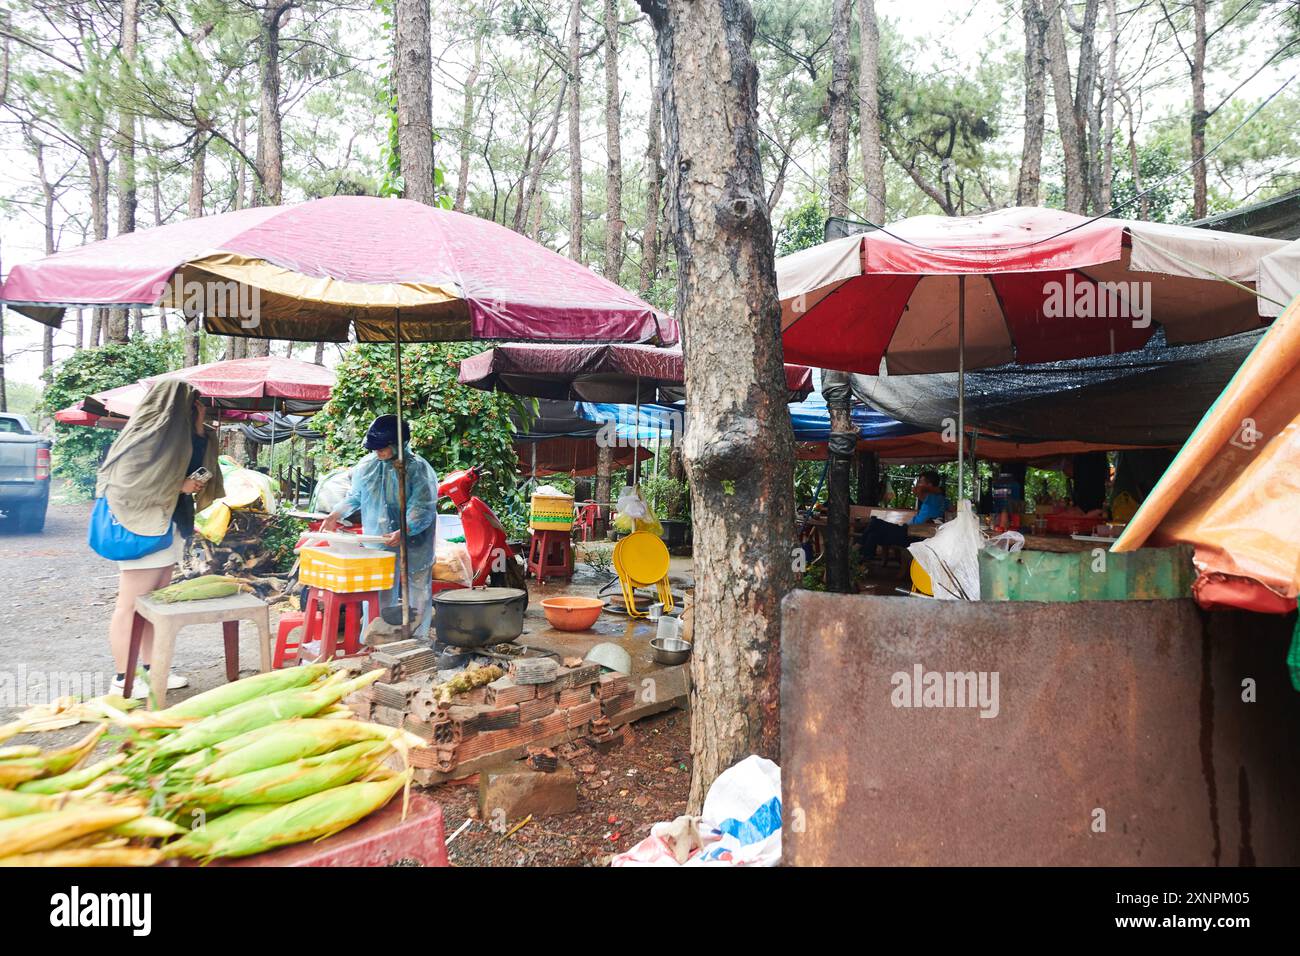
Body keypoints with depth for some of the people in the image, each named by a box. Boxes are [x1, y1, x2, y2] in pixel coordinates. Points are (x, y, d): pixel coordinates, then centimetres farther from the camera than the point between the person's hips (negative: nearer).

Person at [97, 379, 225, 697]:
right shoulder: (144, 435, -16)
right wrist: (179, 486, -16)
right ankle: (123, 679, 7)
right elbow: (127, 482, -21)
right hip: (141, 530, -10)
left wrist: (200, 430, 7)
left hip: (166, 528, 10)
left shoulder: (175, 435, 11)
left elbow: (196, 466, 19)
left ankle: (150, 668, 23)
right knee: (130, 606, -1)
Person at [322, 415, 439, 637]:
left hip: (414, 544, -4)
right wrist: (334, 516, 2)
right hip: (377, 544, 4)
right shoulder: (366, 465, 2)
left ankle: (416, 640, 23)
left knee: (418, 593, 9)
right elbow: (354, 496, 16)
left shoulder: (418, 469, -15)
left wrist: (403, 532, -33)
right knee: (379, 597, 9)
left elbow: (423, 508, -20)